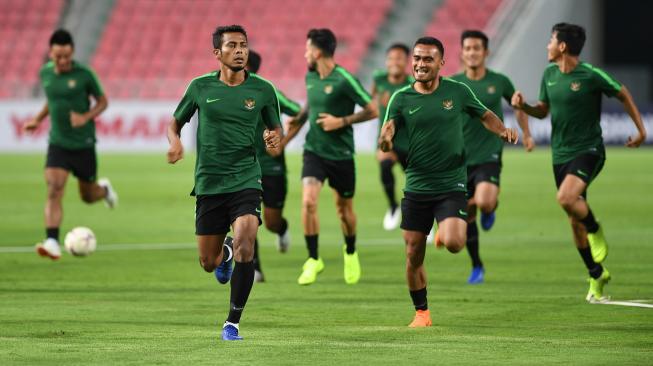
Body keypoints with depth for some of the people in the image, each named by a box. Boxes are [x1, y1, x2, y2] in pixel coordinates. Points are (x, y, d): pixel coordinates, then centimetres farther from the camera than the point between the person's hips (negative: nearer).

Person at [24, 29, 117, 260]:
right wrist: (38, 119, 7)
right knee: (54, 191, -17)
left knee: (88, 196, 12)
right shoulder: (45, 73, 0)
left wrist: (86, 117, -19)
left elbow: (102, 102, -2)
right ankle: (52, 243, -22)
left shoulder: (84, 75, -13)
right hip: (58, 143, 2)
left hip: (83, 144, -2)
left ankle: (104, 189, 49)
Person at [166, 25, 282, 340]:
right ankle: (225, 254, 48)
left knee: (245, 244, -24)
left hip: (245, 180, -1)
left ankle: (233, 323, -11)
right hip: (208, 183, 1)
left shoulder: (262, 89, 2)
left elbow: (275, 131, 12)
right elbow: (176, 122, 14)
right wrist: (174, 141, -8)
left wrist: (274, 143, -12)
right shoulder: (201, 87, 2)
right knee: (208, 263, 7)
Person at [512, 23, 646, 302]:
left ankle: (596, 232, 0)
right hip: (560, 154, 7)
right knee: (575, 219, 9)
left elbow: (623, 95, 0)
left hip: (588, 150, -6)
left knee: (567, 198, -30)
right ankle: (596, 274, 24)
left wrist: (641, 129, 1)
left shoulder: (591, 75, -13)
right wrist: (523, 106, -5)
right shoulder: (549, 74, 5)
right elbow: (543, 111, 16)